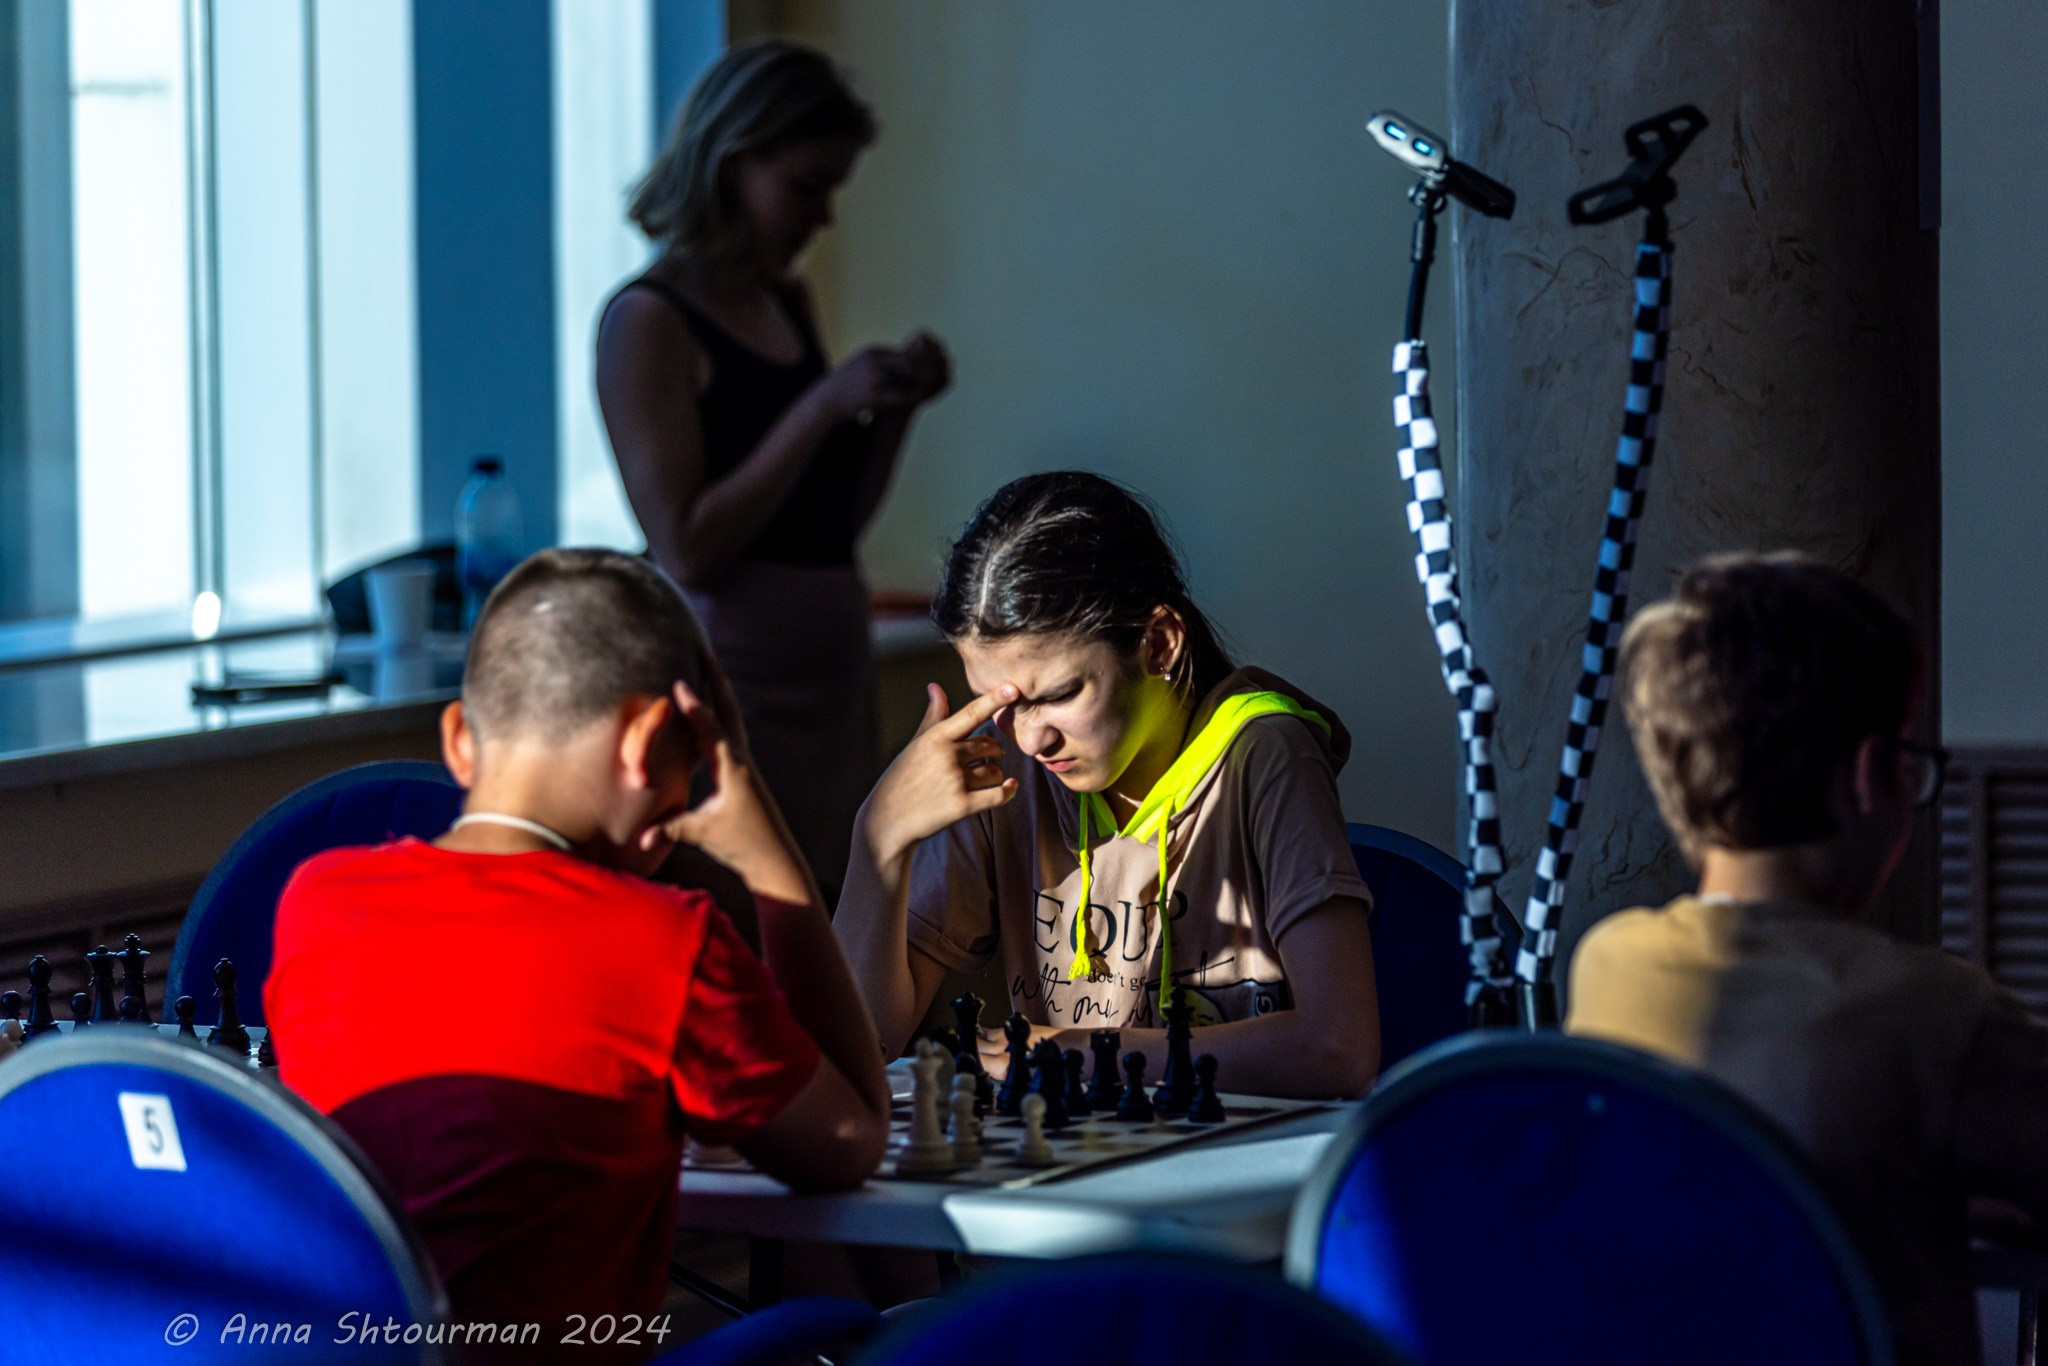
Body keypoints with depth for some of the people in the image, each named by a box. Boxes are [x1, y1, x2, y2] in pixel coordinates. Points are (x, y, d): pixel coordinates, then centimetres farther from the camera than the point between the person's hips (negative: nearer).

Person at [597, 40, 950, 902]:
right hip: (728, 676, -8)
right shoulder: (650, 323, -10)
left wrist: (895, 409, 4)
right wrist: (825, 405, -18)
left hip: (829, 668, 8)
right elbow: (688, 550, -17)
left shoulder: (788, 307, 13)